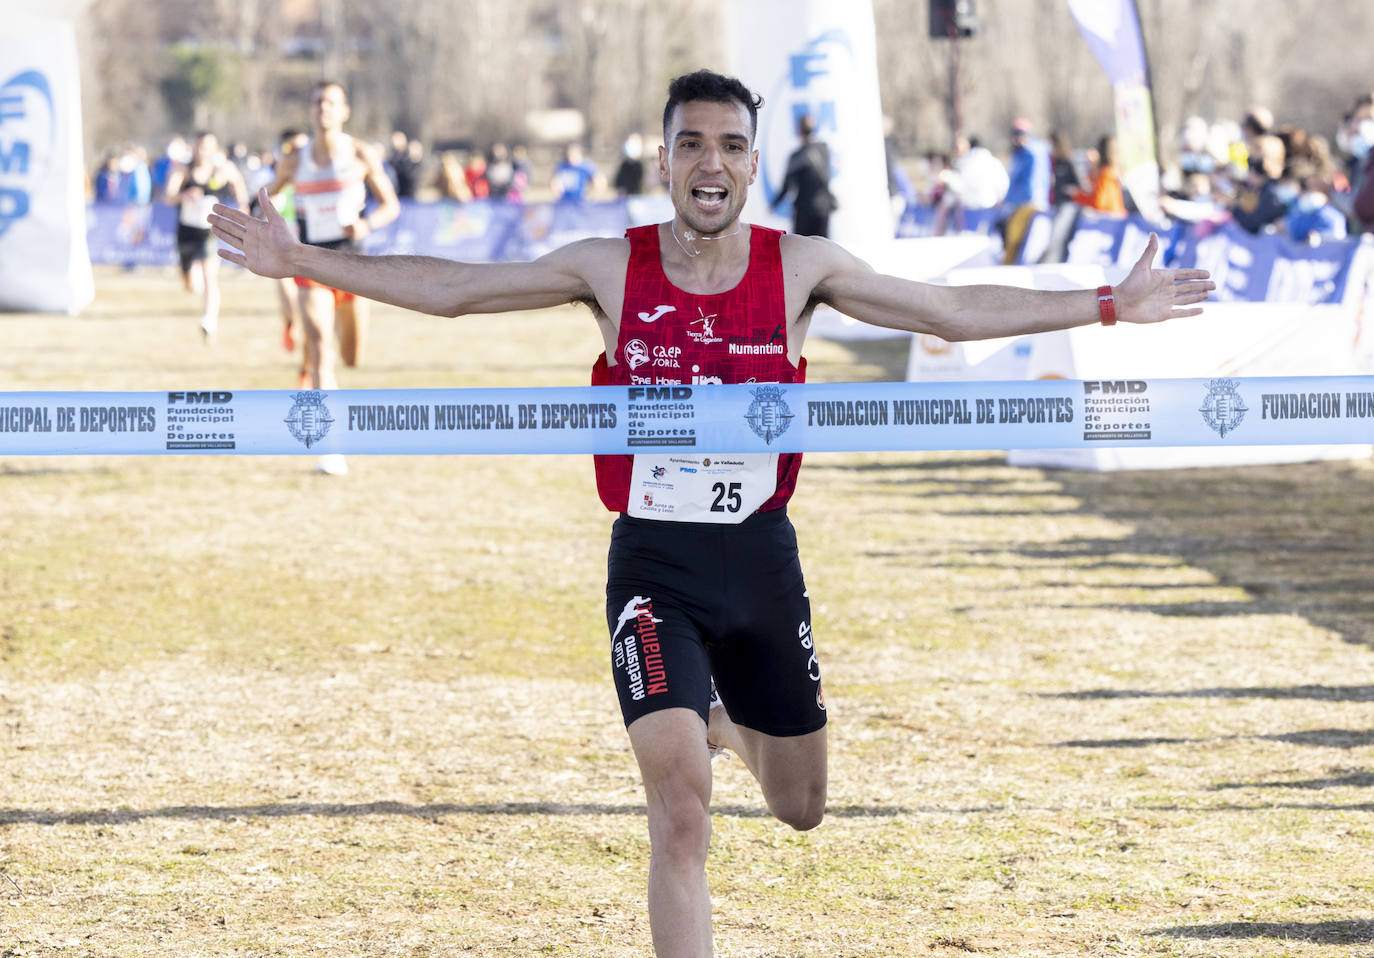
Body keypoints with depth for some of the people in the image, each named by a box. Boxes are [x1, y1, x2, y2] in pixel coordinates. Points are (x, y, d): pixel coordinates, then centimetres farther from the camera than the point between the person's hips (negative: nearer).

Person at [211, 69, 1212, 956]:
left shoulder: (801, 268, -3)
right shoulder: (611, 268, -6)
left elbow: (954, 310, 3)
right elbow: (450, 289, 0)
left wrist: (1112, 305, 2)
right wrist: (302, 261, -4)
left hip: (762, 559, 3)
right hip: (654, 565, -3)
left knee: (801, 808, 18)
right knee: (683, 813, -17)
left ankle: (732, 724, 54)